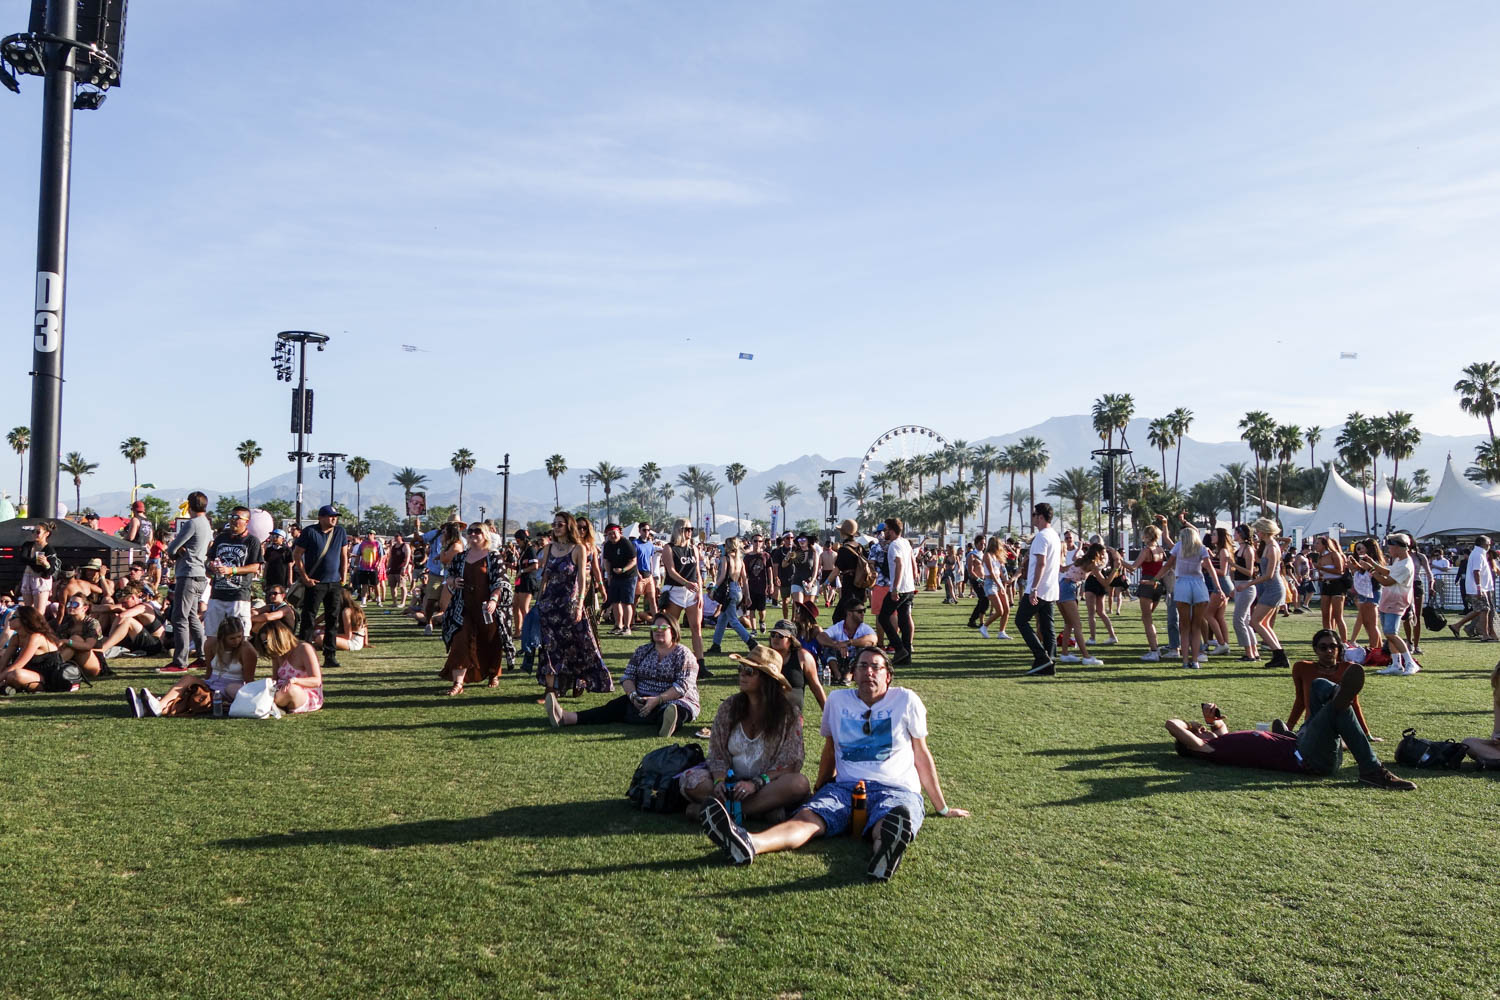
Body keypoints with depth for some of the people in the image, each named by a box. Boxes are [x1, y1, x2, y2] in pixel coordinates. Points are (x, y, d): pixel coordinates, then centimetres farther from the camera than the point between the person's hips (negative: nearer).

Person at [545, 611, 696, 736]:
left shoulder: (683, 655, -1)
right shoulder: (642, 651, 15)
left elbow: (683, 686, -12)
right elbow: (628, 677, 9)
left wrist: (657, 700, -24)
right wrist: (633, 695, -13)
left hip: (672, 701, -4)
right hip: (642, 701, 4)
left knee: (673, 710, -39)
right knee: (613, 707, -16)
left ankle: (667, 726, -76)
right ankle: (565, 717, -35)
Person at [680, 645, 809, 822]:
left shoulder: (788, 714, -6)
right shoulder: (729, 706, 3)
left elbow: (790, 763, -11)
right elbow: (718, 754, 2)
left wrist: (756, 783, -25)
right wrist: (719, 780, -20)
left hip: (768, 784, -2)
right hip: (732, 780, 2)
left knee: (799, 784, -34)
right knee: (690, 780, -23)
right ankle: (764, 807, -26)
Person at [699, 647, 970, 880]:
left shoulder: (906, 700, 10)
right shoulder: (838, 700, 17)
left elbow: (921, 754, 16)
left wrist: (942, 807, 21)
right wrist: (819, 791, 32)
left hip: (896, 789, -2)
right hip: (845, 786, 2)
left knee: (890, 826, -40)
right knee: (808, 816, -30)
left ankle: (884, 856, -76)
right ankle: (748, 843, -60)